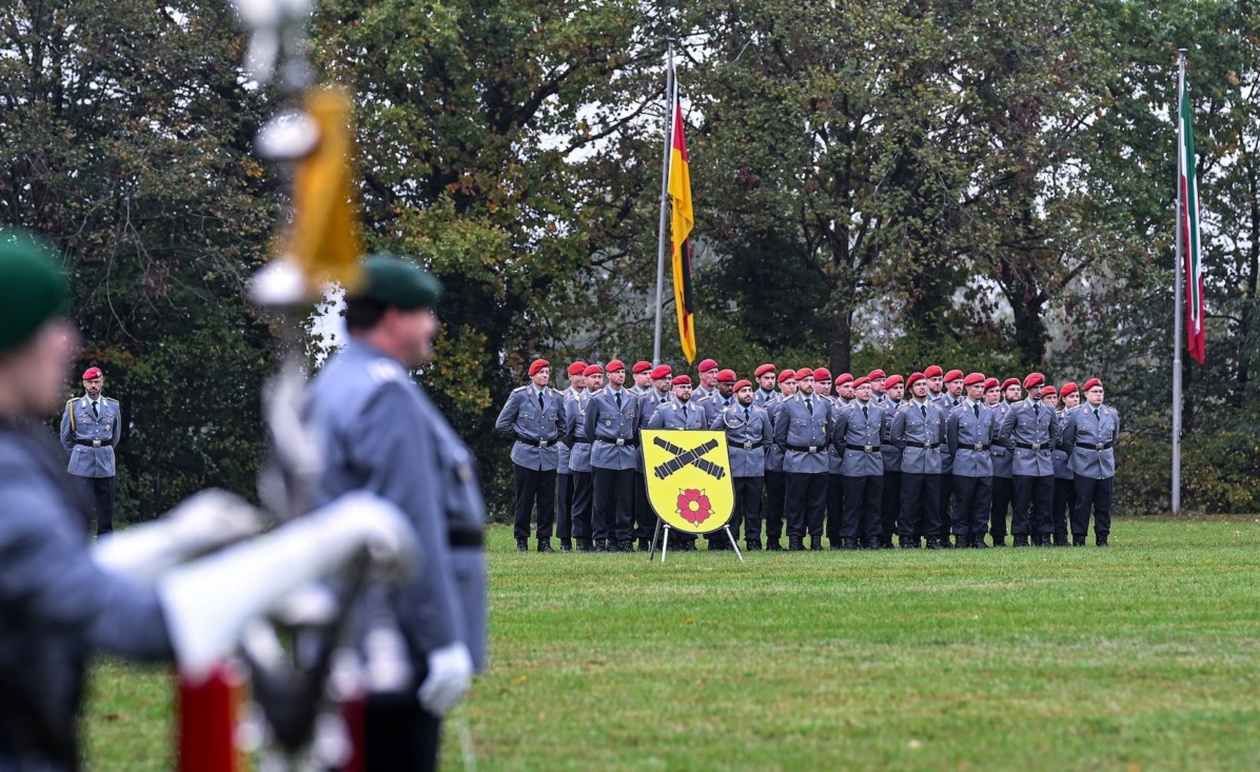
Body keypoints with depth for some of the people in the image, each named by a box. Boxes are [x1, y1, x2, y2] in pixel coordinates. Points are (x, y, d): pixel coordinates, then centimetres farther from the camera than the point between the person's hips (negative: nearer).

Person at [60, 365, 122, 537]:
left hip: (105, 463, 3)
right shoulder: (73, 406, 1)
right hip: (82, 465, -3)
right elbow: (66, 438, 10)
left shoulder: (113, 406, 7)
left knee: (106, 508, 4)